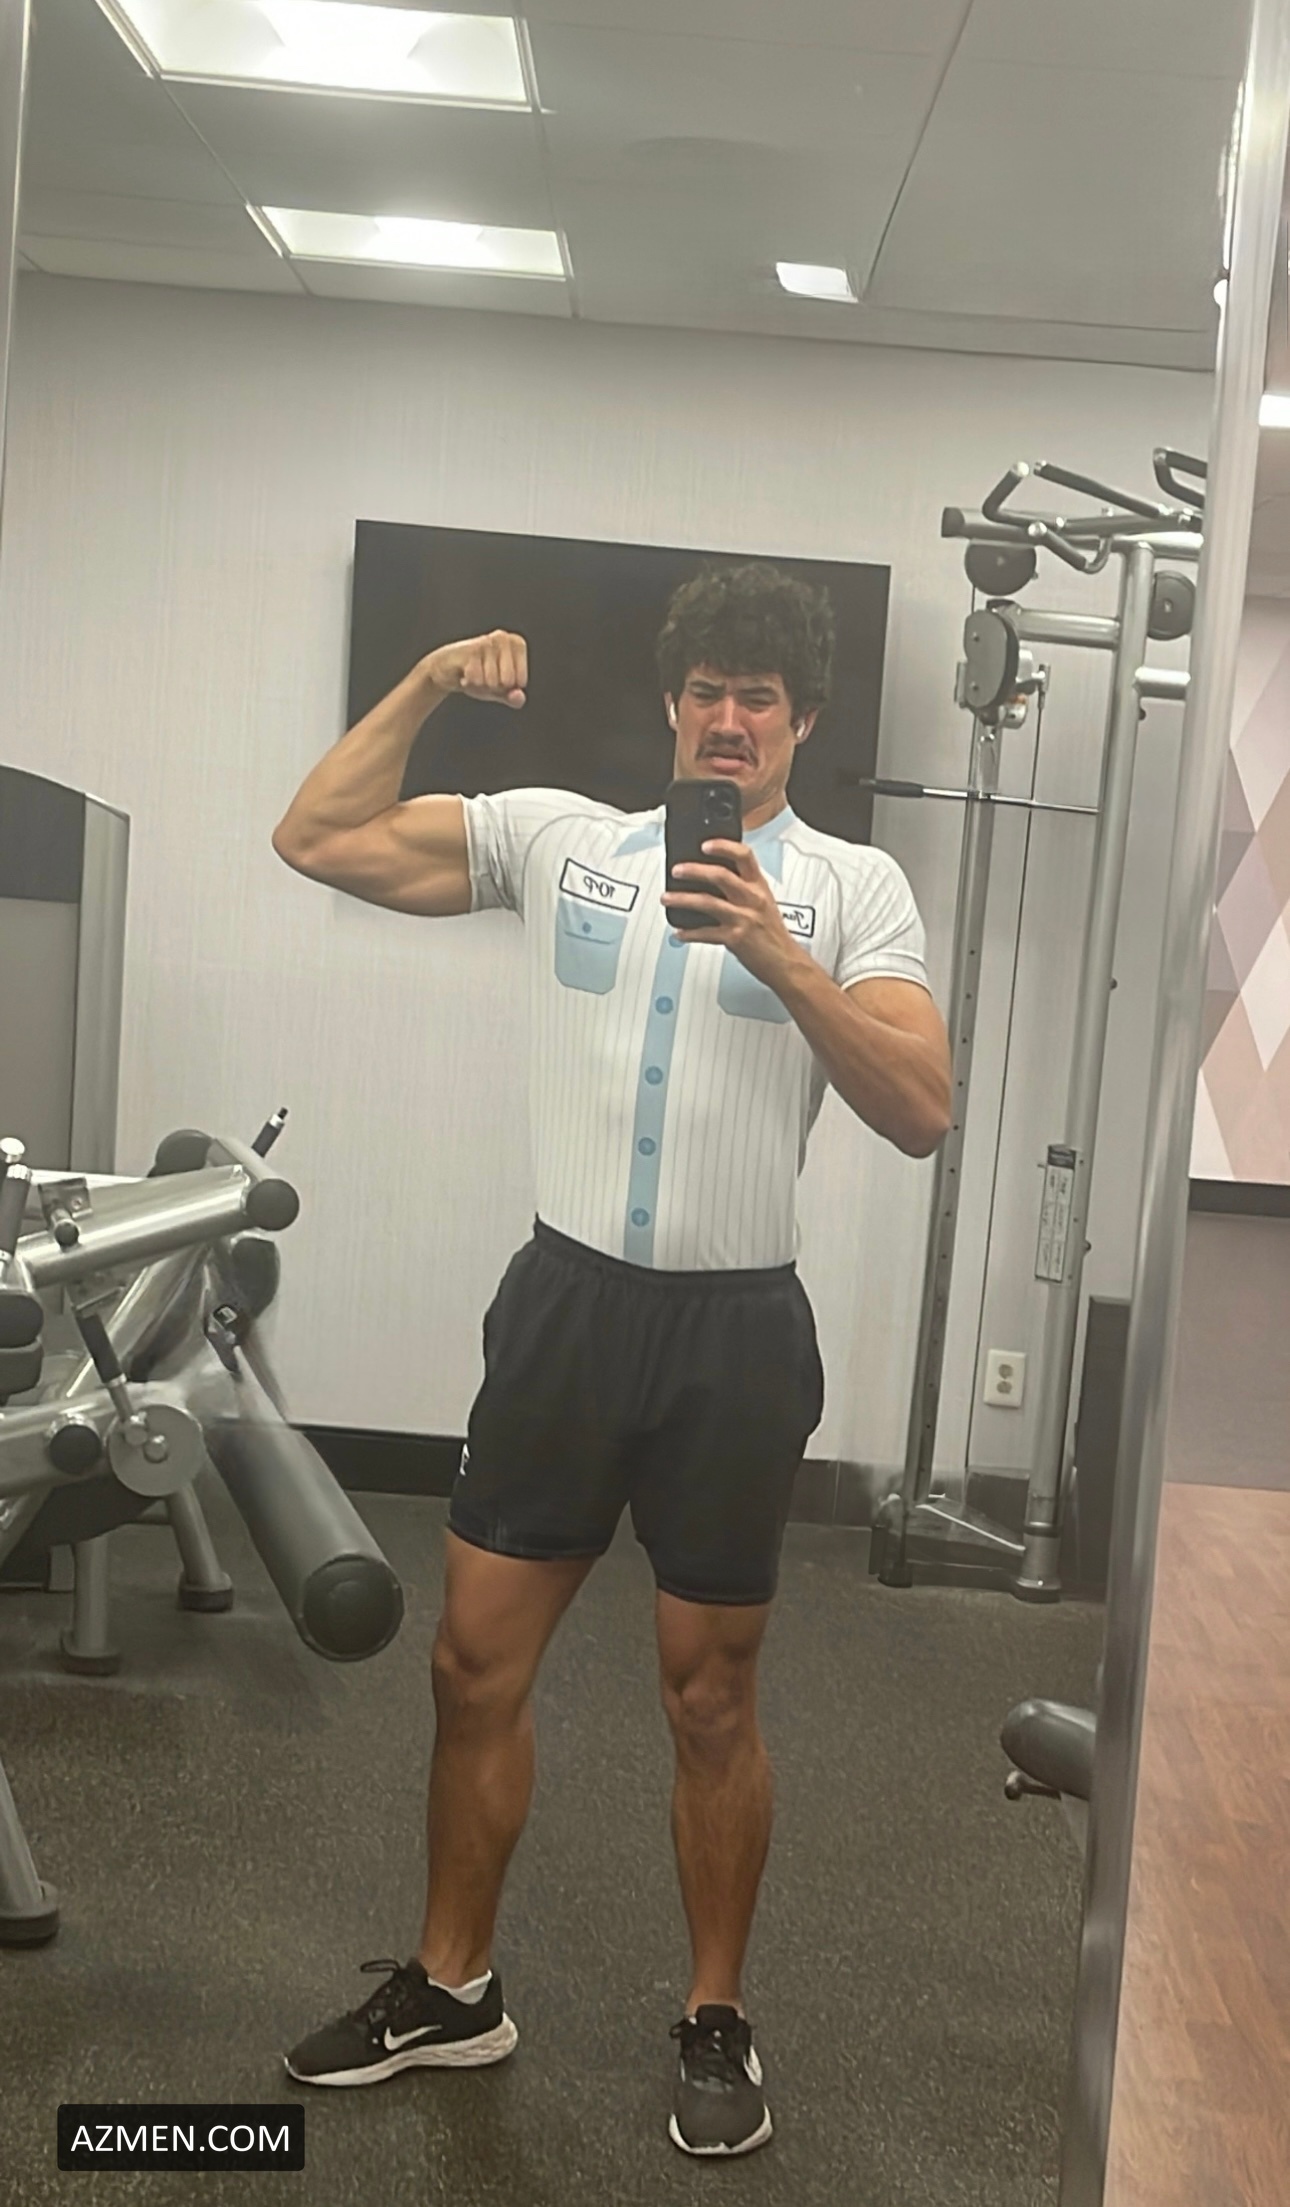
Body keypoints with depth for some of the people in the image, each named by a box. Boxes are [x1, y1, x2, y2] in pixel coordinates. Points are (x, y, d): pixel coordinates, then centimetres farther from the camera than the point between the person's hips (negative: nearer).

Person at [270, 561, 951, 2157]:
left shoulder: (853, 887, -1)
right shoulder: (560, 836, 5)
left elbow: (922, 1112, -12)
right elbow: (317, 839, 6)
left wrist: (778, 956, -22)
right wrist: (427, 685, -1)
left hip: (735, 1326, -2)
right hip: (566, 1299, 3)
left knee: (709, 1697, 9)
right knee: (476, 1663, 10)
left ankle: (715, 2023, 30)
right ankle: (450, 1988, 31)